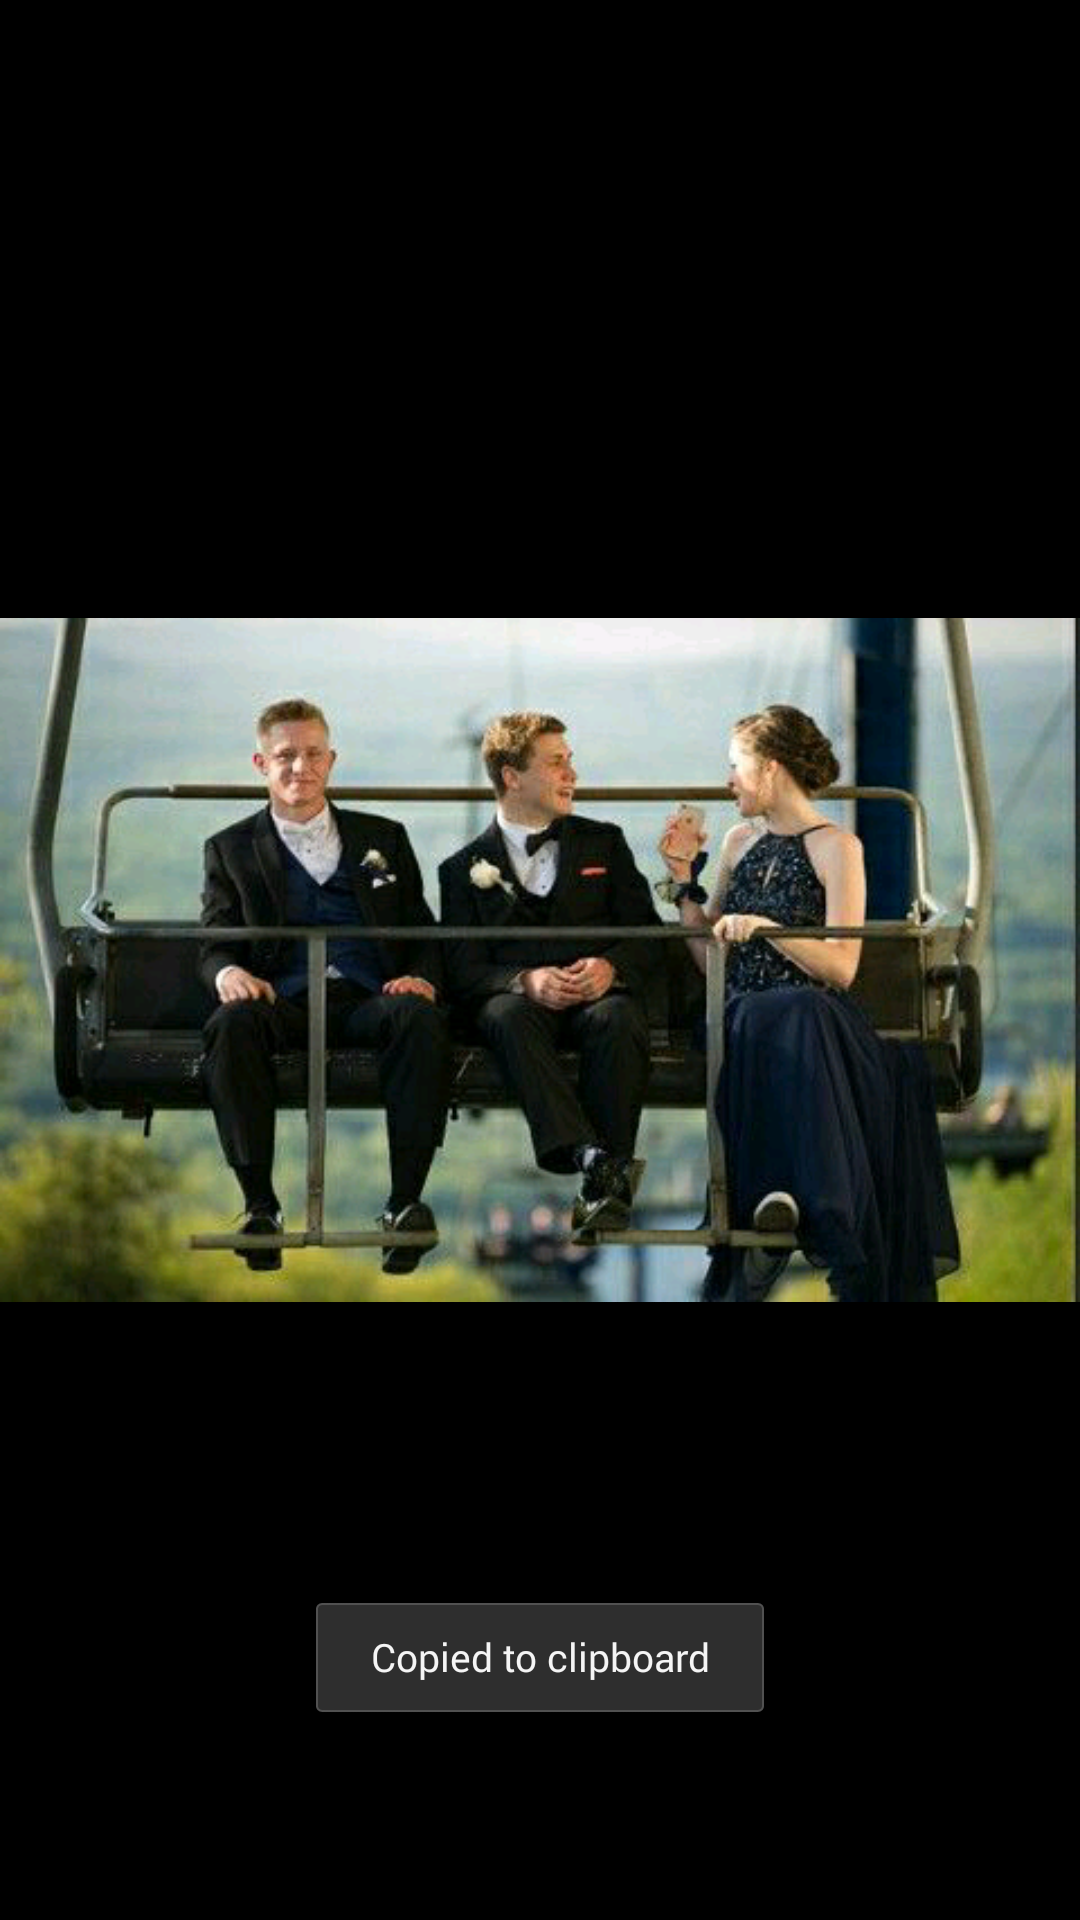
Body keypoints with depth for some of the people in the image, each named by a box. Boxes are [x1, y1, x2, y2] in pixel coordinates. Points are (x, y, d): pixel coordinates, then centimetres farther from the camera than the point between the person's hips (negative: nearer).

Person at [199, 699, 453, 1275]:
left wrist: (422, 979, -5)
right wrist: (227, 972, -14)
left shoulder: (383, 838, 24)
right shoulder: (232, 849, 21)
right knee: (233, 1023, -37)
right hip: (284, 1002, -1)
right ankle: (259, 1204, -37)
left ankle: (404, 1202, -40)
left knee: (422, 1018, -35)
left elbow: (424, 935, 19)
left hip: (369, 1000, 1)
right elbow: (213, 942, 12)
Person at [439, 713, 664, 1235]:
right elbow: (463, 970, 4)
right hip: (520, 998, -1)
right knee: (509, 1015, -37)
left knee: (618, 1019, -35)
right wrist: (525, 981, -17)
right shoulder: (466, 868, 16)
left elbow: (649, 937, 13)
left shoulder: (603, 843, 21)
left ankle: (604, 1185, -43)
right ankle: (597, 1163, -53)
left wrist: (610, 967, -11)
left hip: (598, 995, 1)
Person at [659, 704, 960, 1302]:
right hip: (744, 1018, 3)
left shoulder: (836, 848, 3)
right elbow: (710, 958, 16)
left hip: (812, 1013, -3)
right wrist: (683, 875, 12)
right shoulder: (741, 842, 20)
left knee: (789, 1016, -39)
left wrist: (764, 926, -14)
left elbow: (841, 968, -6)